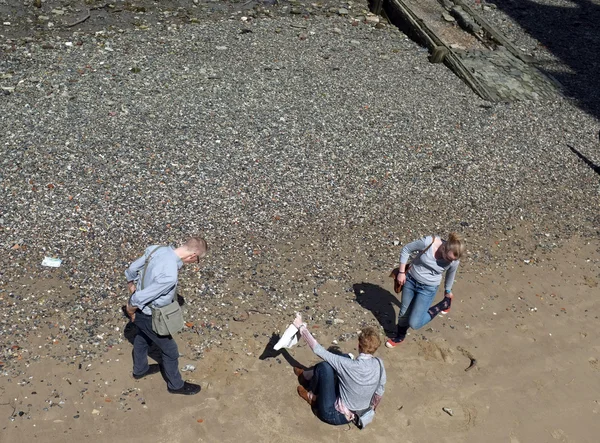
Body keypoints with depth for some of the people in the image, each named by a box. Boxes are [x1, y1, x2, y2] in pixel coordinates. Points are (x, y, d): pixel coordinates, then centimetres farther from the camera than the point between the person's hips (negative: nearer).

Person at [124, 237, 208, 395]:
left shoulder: (156, 249, -16)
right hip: (149, 317, -8)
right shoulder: (169, 275, -39)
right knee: (170, 350, 16)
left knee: (142, 338, 33)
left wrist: (132, 287, 15)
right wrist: (130, 311, -11)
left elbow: (131, 270, -1)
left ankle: (140, 370, 60)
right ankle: (176, 385, 40)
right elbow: (138, 299, -32)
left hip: (140, 309, 8)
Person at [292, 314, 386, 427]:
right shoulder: (379, 364, -14)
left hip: (335, 416, -6)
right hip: (356, 414, 6)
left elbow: (317, 349, -22)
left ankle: (311, 396, 18)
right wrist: (371, 409, 23)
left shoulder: (348, 365, -29)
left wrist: (301, 327, -12)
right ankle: (307, 376, 28)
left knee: (324, 366, -12)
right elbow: (379, 392, 2)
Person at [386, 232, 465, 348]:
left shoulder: (454, 261, -20)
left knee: (414, 323, -6)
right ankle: (400, 337, 47)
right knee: (404, 312, 17)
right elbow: (406, 249, -11)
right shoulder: (428, 242, -26)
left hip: (428, 288, -1)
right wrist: (401, 272, -9)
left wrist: (448, 292, 20)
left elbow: (450, 276, 3)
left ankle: (445, 304, 15)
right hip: (410, 280, 2)